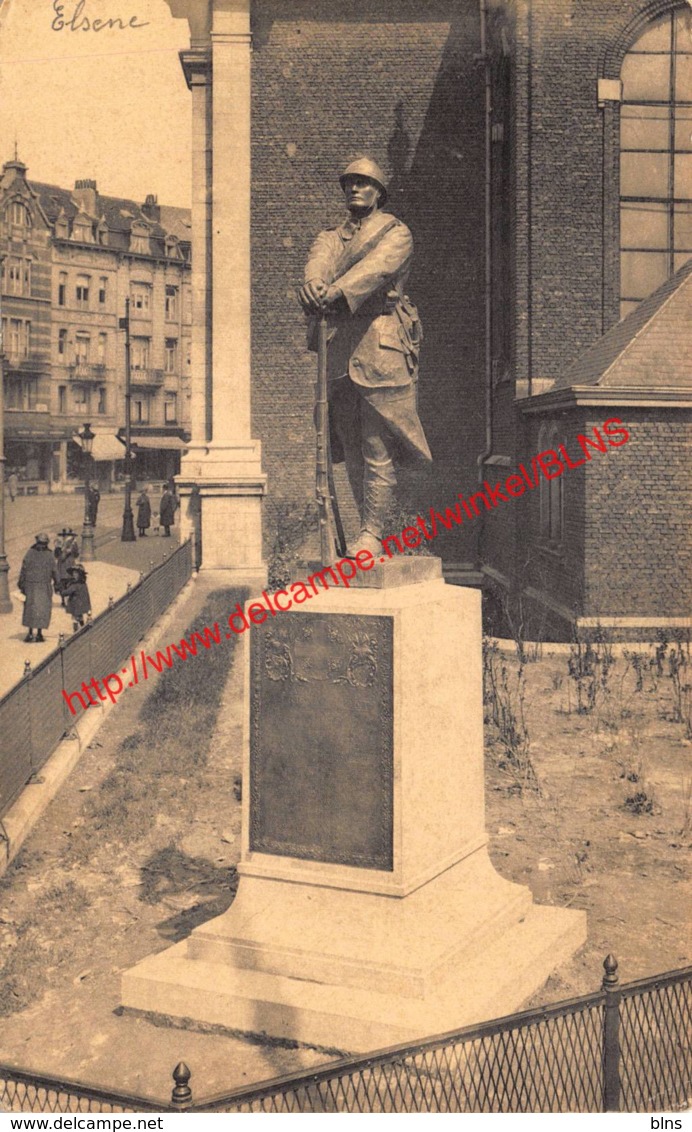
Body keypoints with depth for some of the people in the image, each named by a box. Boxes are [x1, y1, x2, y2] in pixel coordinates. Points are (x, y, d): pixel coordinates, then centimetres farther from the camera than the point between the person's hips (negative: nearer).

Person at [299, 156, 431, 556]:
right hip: (339, 348, 5)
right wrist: (313, 283, -28)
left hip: (380, 346, -5)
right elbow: (320, 259, -3)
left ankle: (372, 535, -3)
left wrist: (336, 291, -33)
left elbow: (375, 268, -14)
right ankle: (369, 529, 15)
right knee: (351, 449, 7)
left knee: (378, 448, -7)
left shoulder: (395, 233, 8)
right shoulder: (332, 235, 22)